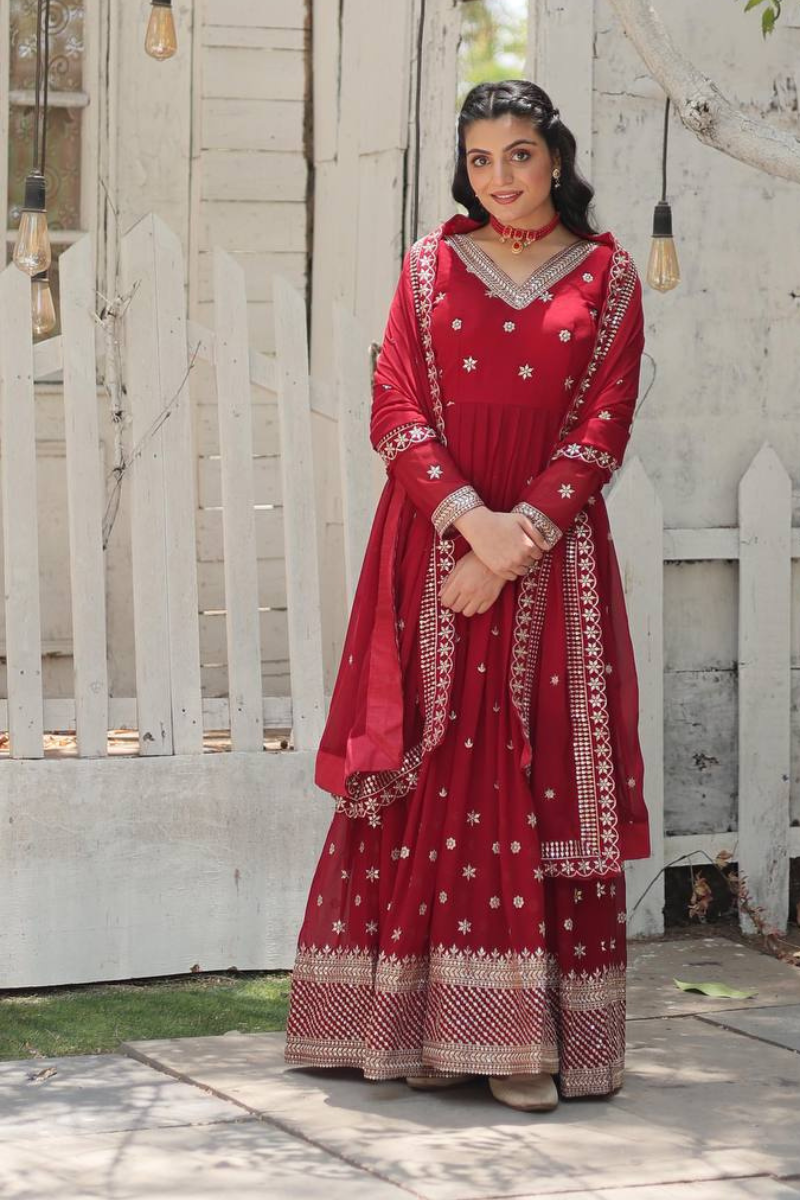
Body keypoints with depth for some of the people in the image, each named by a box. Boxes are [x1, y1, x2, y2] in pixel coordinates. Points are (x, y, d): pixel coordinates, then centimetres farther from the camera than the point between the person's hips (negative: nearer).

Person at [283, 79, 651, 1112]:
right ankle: (424, 1028, 4)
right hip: (431, 553, 1)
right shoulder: (431, 267, 10)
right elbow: (395, 411, 2)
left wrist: (513, 548, -12)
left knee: (542, 785, -4)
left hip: (550, 566, -1)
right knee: (426, 782, -2)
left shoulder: (606, 278, 7)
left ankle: (526, 1040, -2)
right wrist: (473, 519, -14)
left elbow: (601, 430, 0)